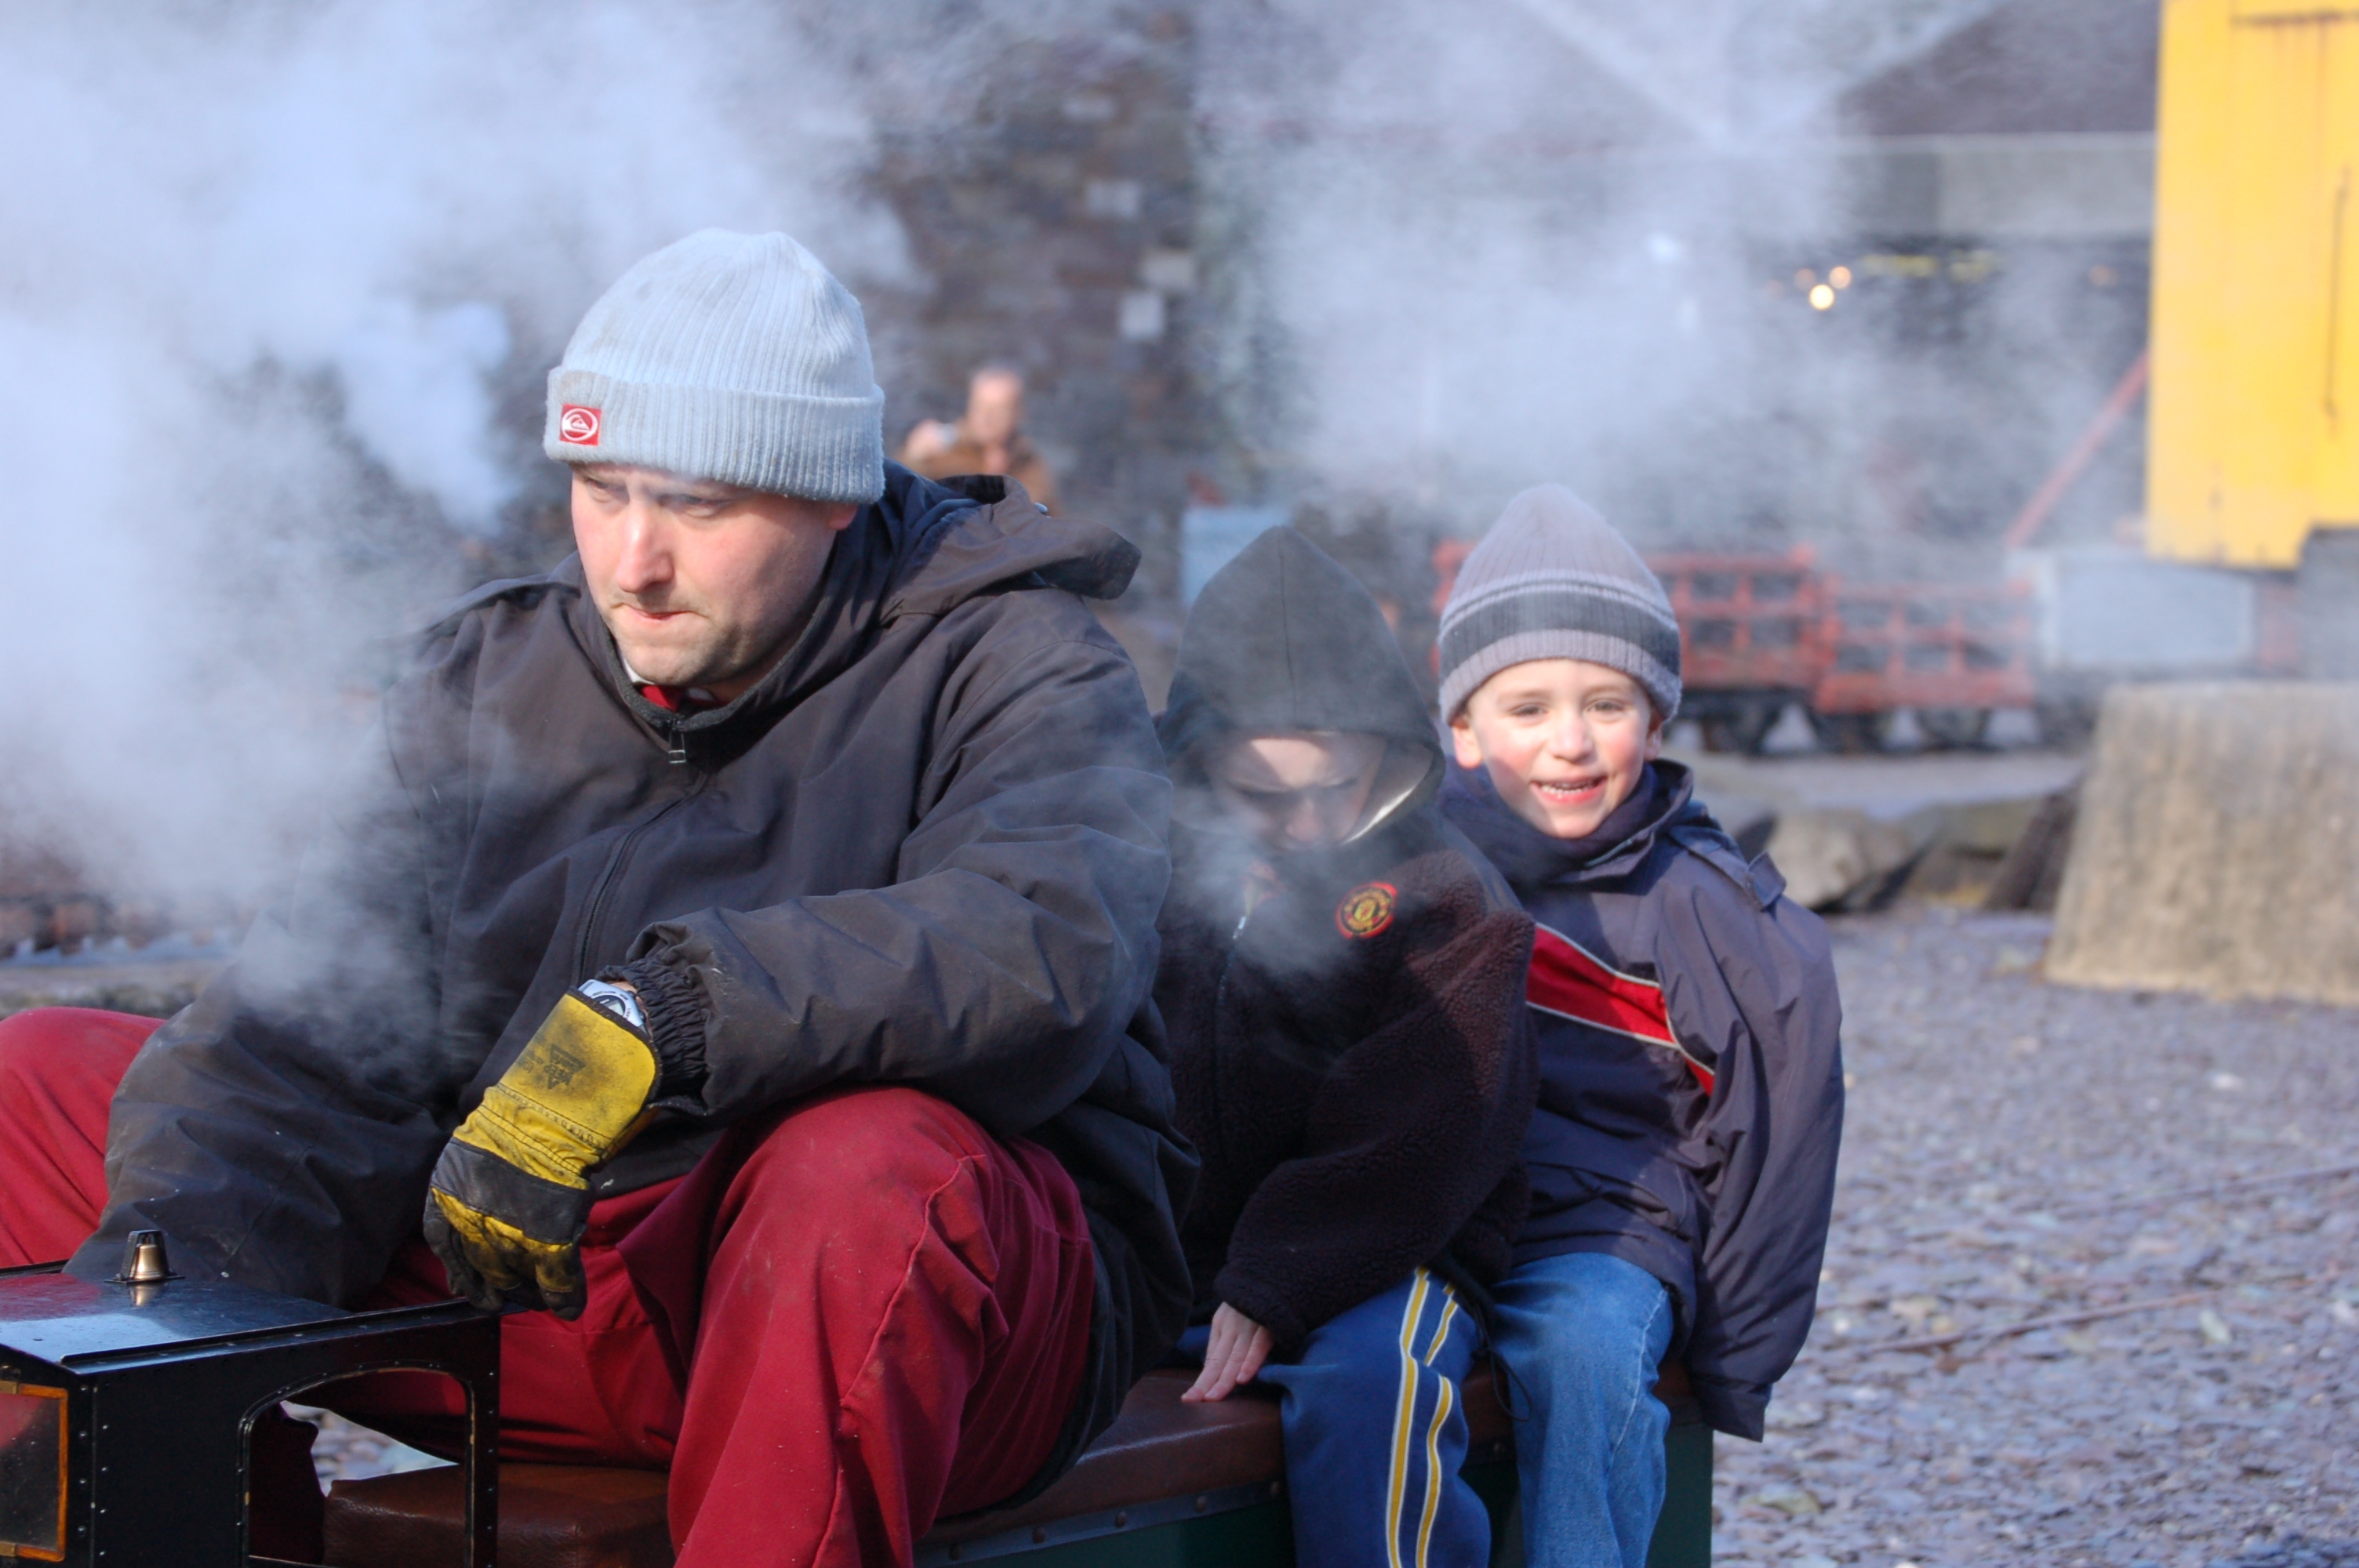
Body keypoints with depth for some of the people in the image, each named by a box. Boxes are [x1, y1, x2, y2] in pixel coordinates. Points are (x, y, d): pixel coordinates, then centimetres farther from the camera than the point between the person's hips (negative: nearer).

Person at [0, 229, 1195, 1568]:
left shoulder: (1015, 669, -5)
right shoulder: (494, 678, 12)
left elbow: (1049, 950, -27)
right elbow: (326, 1013, 3)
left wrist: (654, 1025, -36)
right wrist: (179, 1231, -17)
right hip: (547, 1286, 5)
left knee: (870, 1167, -43)